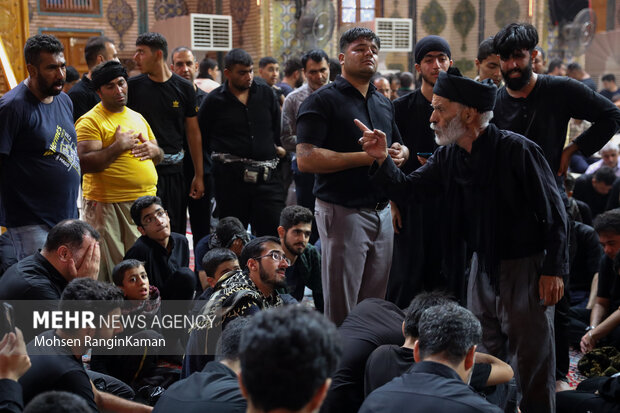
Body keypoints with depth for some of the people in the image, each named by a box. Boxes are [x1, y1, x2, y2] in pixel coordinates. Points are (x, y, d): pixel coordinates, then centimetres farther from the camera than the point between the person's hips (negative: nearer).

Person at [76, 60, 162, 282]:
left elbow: (159, 156, 25)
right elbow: (85, 163, -19)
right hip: (108, 205, -7)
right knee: (109, 270, -4)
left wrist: (153, 150, 2)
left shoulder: (137, 117, 16)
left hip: (146, 202, 7)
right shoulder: (90, 121, -7)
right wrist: (118, 146, -18)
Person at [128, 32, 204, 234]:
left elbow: (193, 133, 9)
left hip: (174, 170, 2)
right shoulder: (133, 86, 2)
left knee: (176, 231, 5)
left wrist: (198, 175, 8)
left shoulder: (184, 88, 5)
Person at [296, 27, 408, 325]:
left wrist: (400, 154, 4)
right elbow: (305, 159, -17)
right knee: (340, 311, -2)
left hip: (381, 211, 7)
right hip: (344, 212, -7)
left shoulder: (383, 104, 17)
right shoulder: (323, 101, -7)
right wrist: (365, 157, -18)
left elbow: (400, 146, 30)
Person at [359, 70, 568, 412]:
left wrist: (553, 269, -14)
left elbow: (553, 213, -14)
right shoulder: (448, 156, 1)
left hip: (525, 267, -6)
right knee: (484, 356, 15)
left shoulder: (516, 150, -18)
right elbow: (411, 188, 5)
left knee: (531, 362, 1)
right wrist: (382, 160, -12)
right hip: (483, 266, 7)